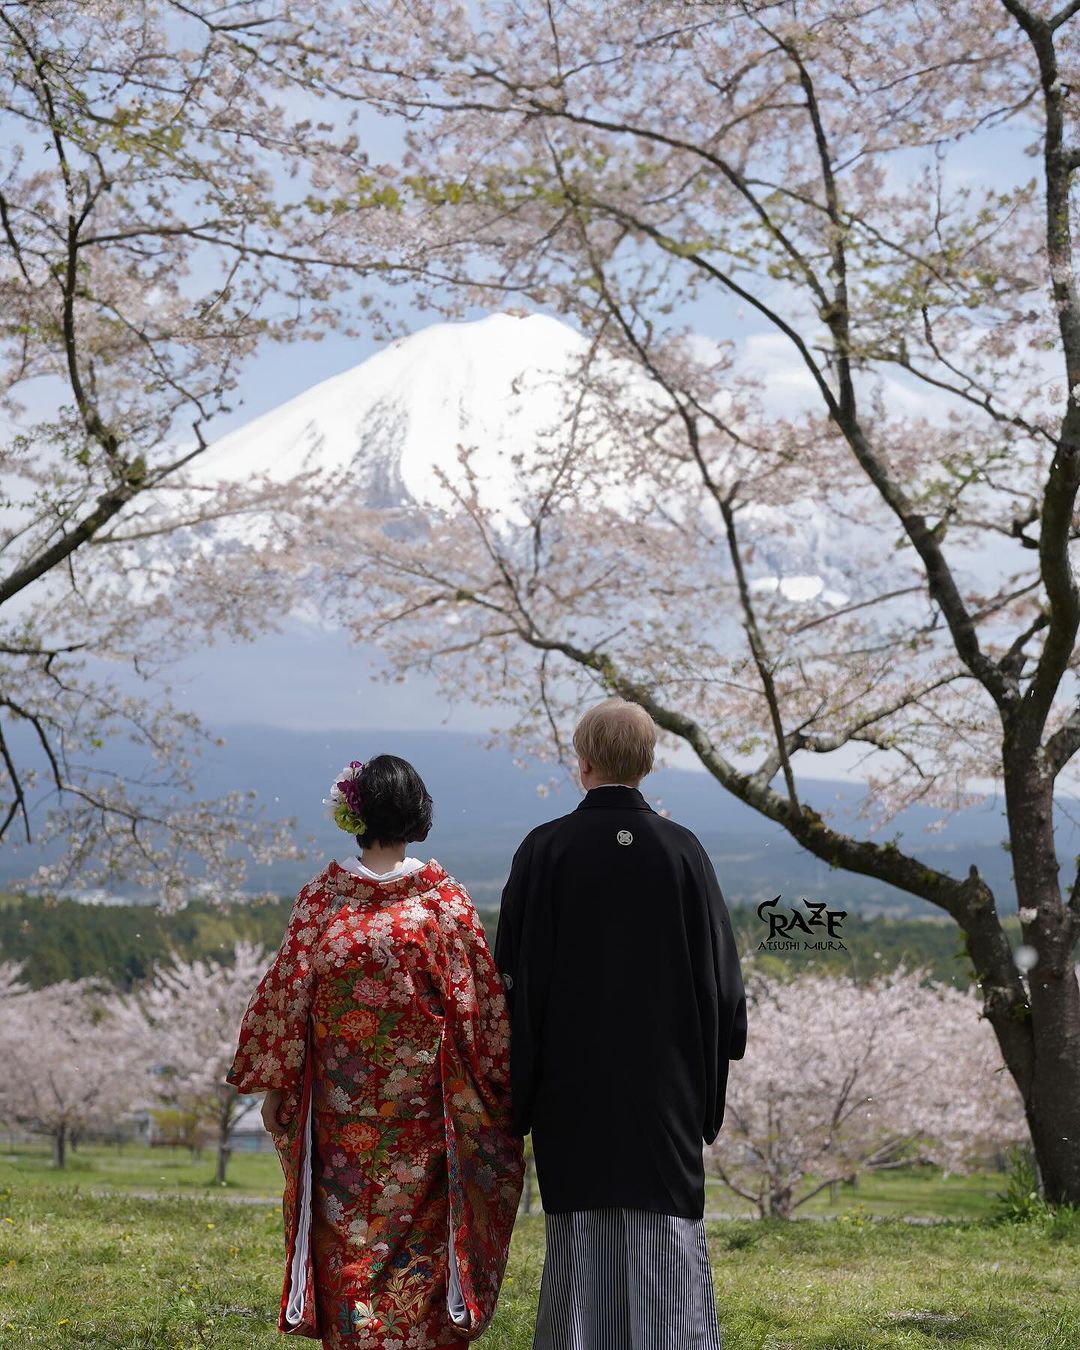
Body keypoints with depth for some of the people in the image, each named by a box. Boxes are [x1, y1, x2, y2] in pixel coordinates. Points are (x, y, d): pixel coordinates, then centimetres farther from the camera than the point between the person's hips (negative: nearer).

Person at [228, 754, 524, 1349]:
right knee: (419, 1235, 9)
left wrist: (273, 1086, 6)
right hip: (422, 1097, 0)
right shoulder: (444, 898, -6)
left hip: (341, 1102, 0)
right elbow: (480, 996, -4)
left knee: (349, 1233, 8)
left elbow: (284, 990, -3)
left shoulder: (321, 898, -5)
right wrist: (500, 1080, 6)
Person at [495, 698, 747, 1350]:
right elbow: (721, 966, 1)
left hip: (572, 1075, 0)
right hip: (665, 1076, 1)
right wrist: (711, 1063, 13)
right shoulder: (681, 850, -3)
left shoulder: (545, 850, -7)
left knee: (582, 1231, 8)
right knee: (666, 1224, 6)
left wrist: (518, 1081, 5)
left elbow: (515, 969, -4)